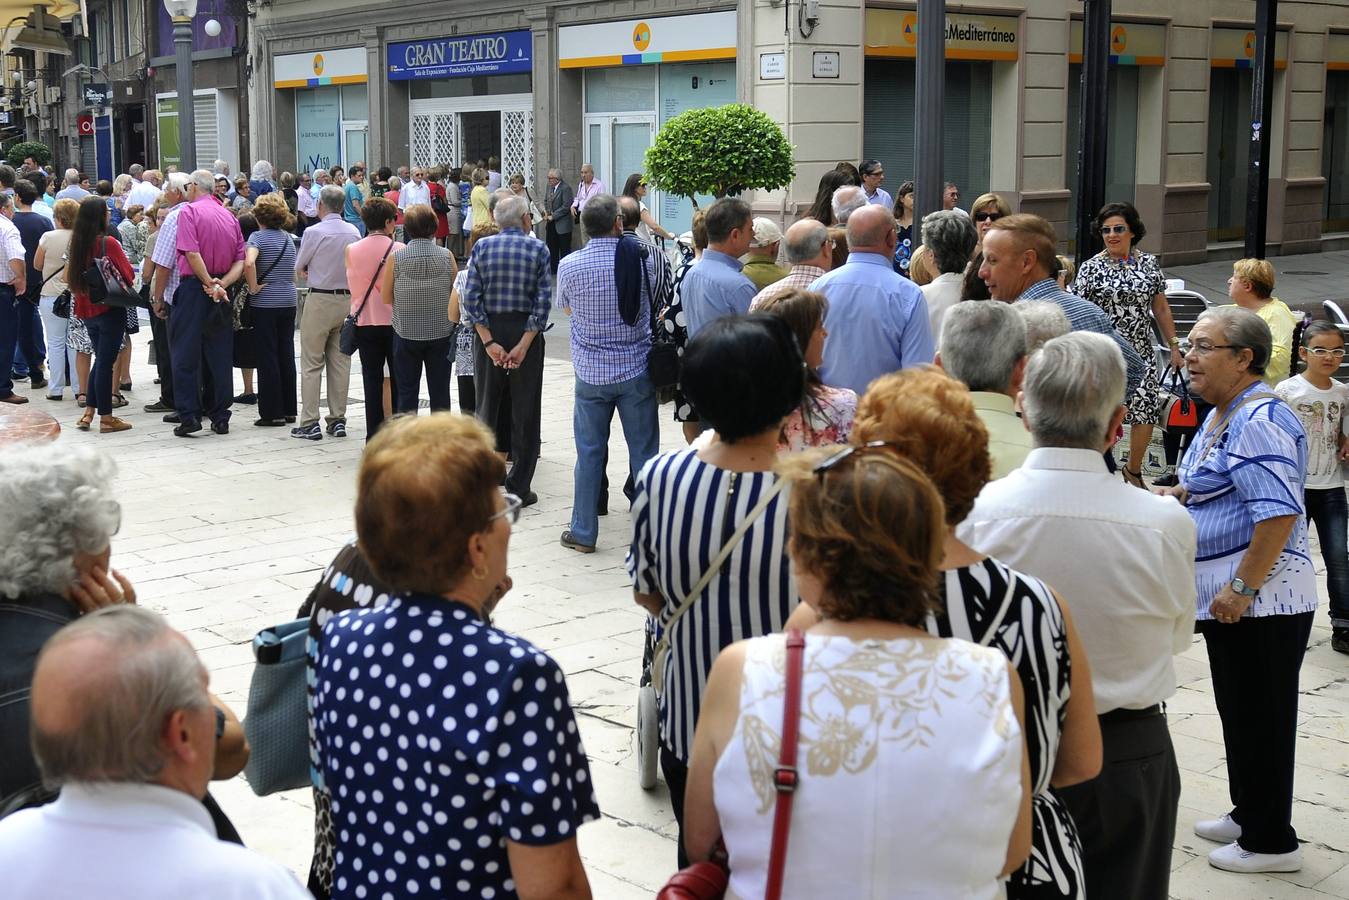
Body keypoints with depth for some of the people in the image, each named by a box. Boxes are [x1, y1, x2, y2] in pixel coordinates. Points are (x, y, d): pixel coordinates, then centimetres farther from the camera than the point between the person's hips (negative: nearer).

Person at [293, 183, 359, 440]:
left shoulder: (314, 232, -13)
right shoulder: (353, 232, 1)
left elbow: (299, 268, -1)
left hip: (320, 301, -4)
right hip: (347, 299, 4)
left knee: (312, 364, 1)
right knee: (340, 362, 10)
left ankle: (310, 423, 0)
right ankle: (338, 420, 13)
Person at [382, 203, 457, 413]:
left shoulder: (395, 257, -9)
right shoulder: (446, 256, -8)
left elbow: (386, 298, -2)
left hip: (406, 333, -1)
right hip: (441, 333, 1)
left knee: (406, 391, 7)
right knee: (440, 391, 8)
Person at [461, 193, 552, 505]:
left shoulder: (482, 247, 1)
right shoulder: (538, 248, -3)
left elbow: (471, 298, -7)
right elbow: (544, 300, -12)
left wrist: (489, 342, -8)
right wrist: (524, 344, -13)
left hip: (489, 330, 2)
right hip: (525, 329, -2)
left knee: (485, 409, 13)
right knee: (525, 413, 5)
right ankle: (518, 488, 6)